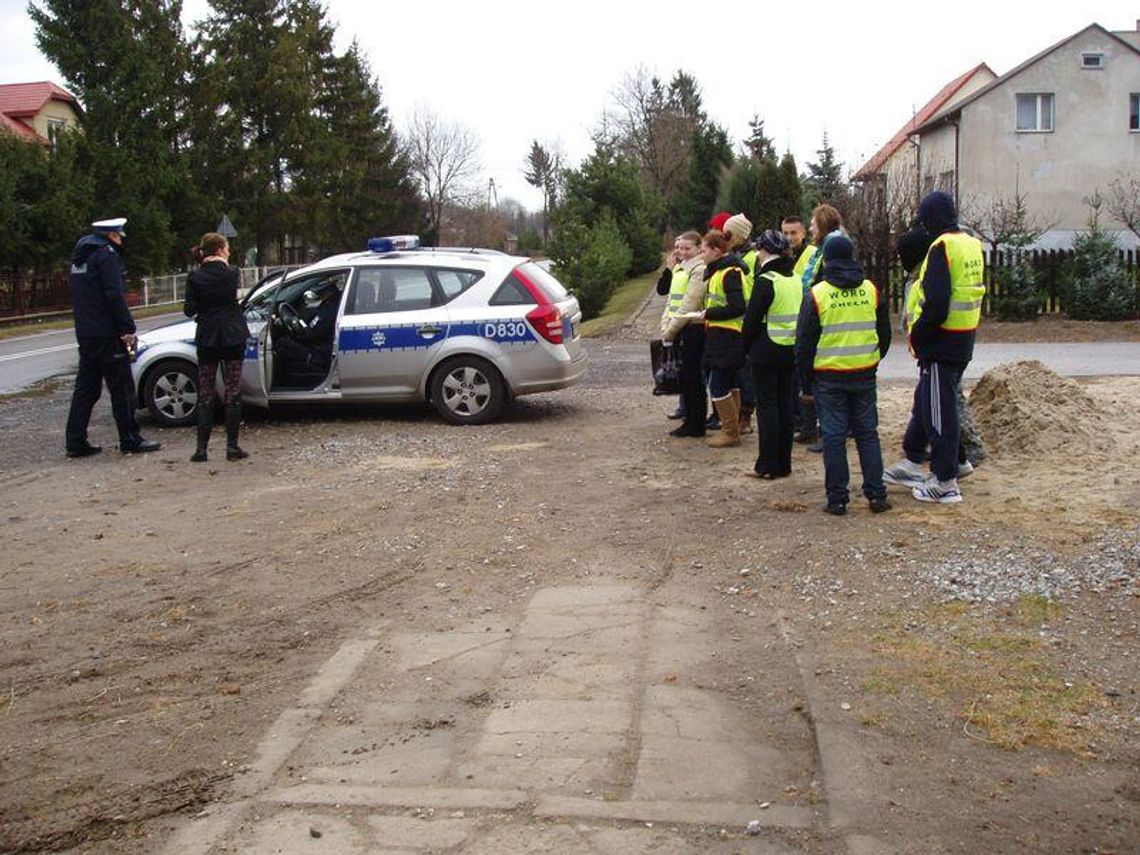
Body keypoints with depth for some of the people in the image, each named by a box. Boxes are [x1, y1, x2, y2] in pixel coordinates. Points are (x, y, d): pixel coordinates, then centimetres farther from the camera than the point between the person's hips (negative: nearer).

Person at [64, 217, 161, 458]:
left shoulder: (80, 257, 18)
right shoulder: (106, 255, -11)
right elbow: (115, 295, -19)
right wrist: (128, 329, -18)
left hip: (85, 333, 9)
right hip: (107, 335, -9)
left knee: (85, 388, 11)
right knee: (122, 388, -3)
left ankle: (75, 442, 11)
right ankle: (130, 440, 1)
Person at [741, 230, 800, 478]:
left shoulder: (766, 281, -15)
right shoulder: (796, 280, 8)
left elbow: (752, 318, -13)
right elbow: (801, 315, 13)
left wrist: (746, 346, 1)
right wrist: (797, 345, 17)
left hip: (766, 352, -7)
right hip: (791, 352, 7)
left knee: (767, 406, -1)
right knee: (785, 404, 11)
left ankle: (767, 466, 1)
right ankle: (784, 464, 16)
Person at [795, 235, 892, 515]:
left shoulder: (816, 295, -7)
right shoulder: (871, 290, 2)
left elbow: (804, 344, -4)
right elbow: (885, 334, 11)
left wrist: (806, 382, 6)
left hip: (828, 378, -3)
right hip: (865, 375, 3)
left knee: (834, 437, 3)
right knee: (867, 433, 11)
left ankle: (837, 499, 5)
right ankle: (876, 495, 12)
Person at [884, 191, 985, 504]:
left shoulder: (942, 247, -18)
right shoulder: (972, 244, 11)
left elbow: (936, 304, -25)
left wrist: (916, 336, -10)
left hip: (942, 344, -9)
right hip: (963, 341, 9)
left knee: (940, 411, -1)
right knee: (925, 402, 21)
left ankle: (945, 483, 6)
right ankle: (913, 464, 34)